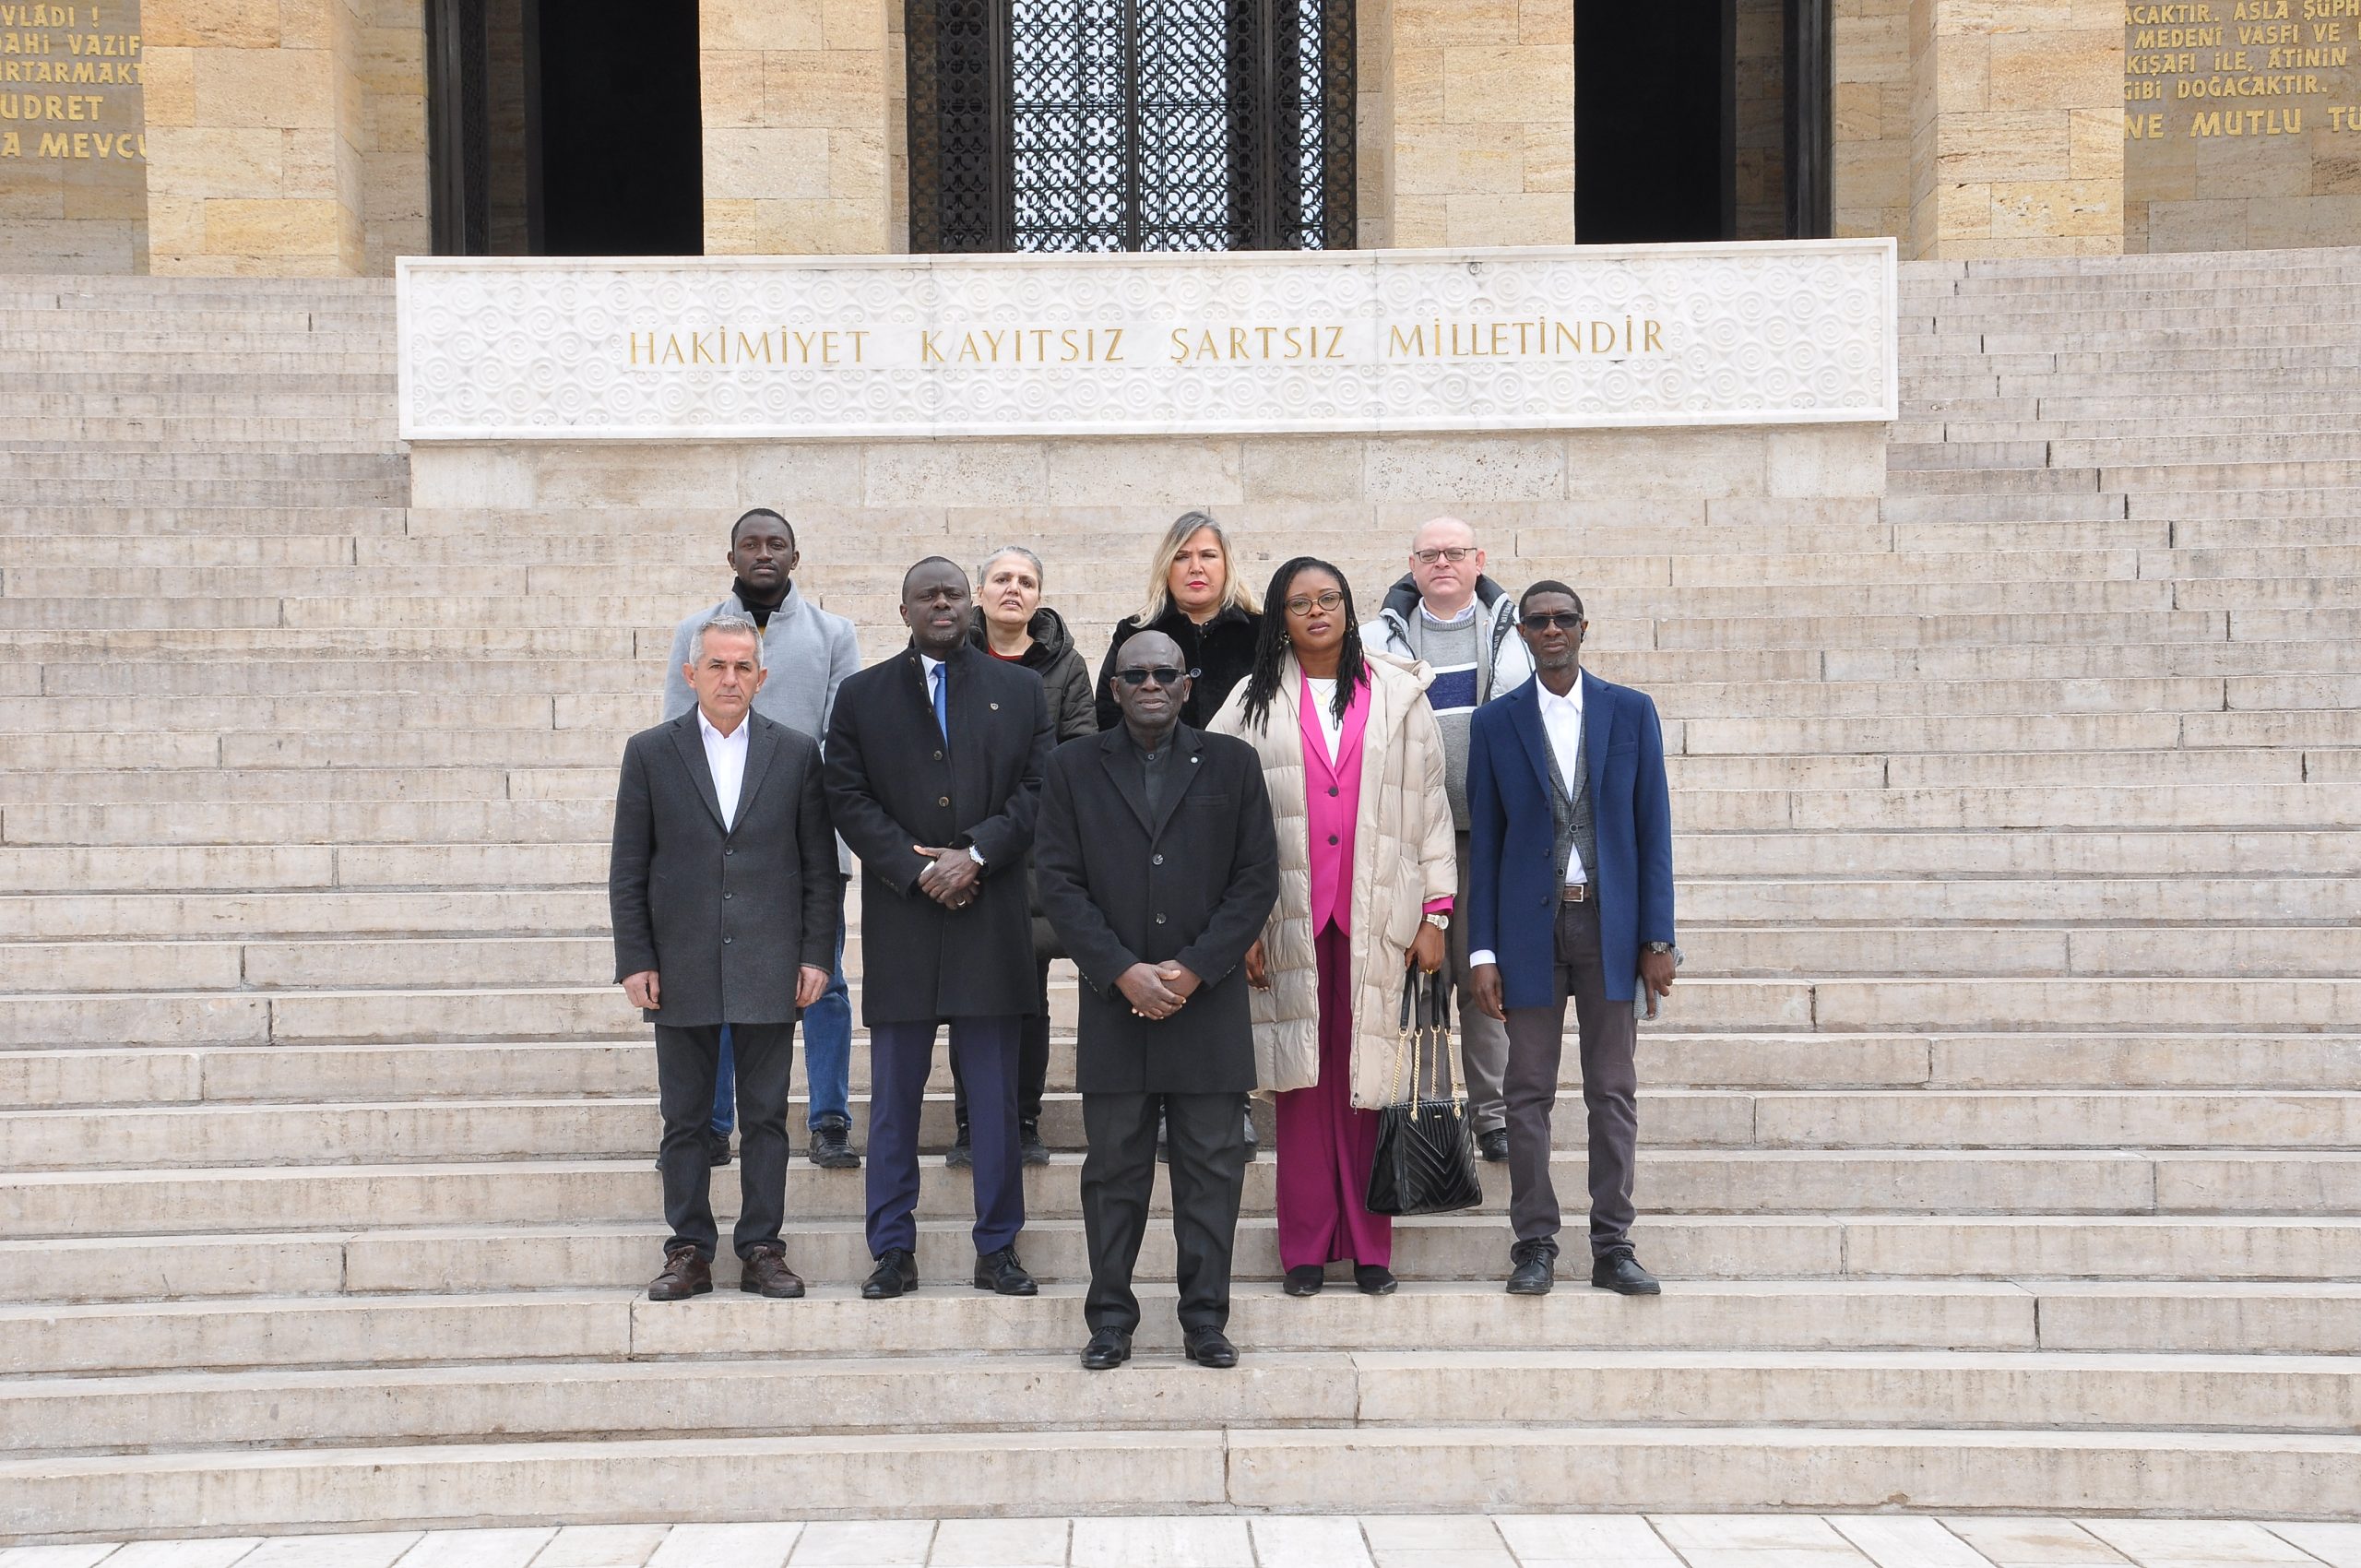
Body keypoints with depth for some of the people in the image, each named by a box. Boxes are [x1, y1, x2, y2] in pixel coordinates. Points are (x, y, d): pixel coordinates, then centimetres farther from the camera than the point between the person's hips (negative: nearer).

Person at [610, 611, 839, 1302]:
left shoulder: (797, 753, 4)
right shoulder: (650, 752, 3)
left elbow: (820, 865, 5)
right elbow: (627, 871, 3)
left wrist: (816, 955, -2)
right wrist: (635, 961, -3)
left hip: (768, 970, 0)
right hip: (682, 971, 0)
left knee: (766, 1116, 5)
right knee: (684, 1120, 7)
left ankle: (761, 1249, 15)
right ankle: (689, 1251, 16)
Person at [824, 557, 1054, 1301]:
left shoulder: (1020, 690, 10)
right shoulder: (862, 695, 9)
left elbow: (1038, 789, 2)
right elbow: (848, 798, 1)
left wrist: (974, 854, -11)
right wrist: (917, 869, -10)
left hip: (994, 918, 0)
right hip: (900, 919, 0)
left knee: (996, 1094, 4)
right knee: (894, 1096, 4)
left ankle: (997, 1249, 13)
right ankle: (893, 1251, 12)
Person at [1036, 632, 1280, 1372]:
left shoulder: (1232, 763, 7)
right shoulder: (1073, 767, 7)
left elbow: (1257, 879, 2)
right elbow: (1059, 881, 1)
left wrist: (1194, 968, -8)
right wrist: (1122, 972, -10)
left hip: (1209, 1001, 0)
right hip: (1114, 1004, 0)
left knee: (1212, 1167, 2)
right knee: (1114, 1168, 5)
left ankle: (1206, 1317, 12)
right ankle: (1111, 1318, 14)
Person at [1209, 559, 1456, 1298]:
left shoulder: (1397, 695, 8)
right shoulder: (1254, 703, 7)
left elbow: (1430, 806, 7)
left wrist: (1435, 914, 1)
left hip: (1376, 918, 0)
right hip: (1292, 920, 0)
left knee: (1367, 1077, 1)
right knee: (1303, 1080, 2)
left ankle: (1369, 1244, 10)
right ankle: (1305, 1246, 11)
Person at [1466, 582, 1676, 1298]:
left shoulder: (1631, 712, 4)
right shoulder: (1495, 722, 4)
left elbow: (1652, 828, 4)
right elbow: (1483, 841, 4)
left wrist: (1657, 938, -2)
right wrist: (1483, 950, -1)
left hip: (1611, 925, 0)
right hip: (1531, 927, 0)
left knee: (1613, 1092, 5)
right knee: (1529, 1092, 3)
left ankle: (1613, 1247, 12)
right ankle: (1534, 1245, 11)